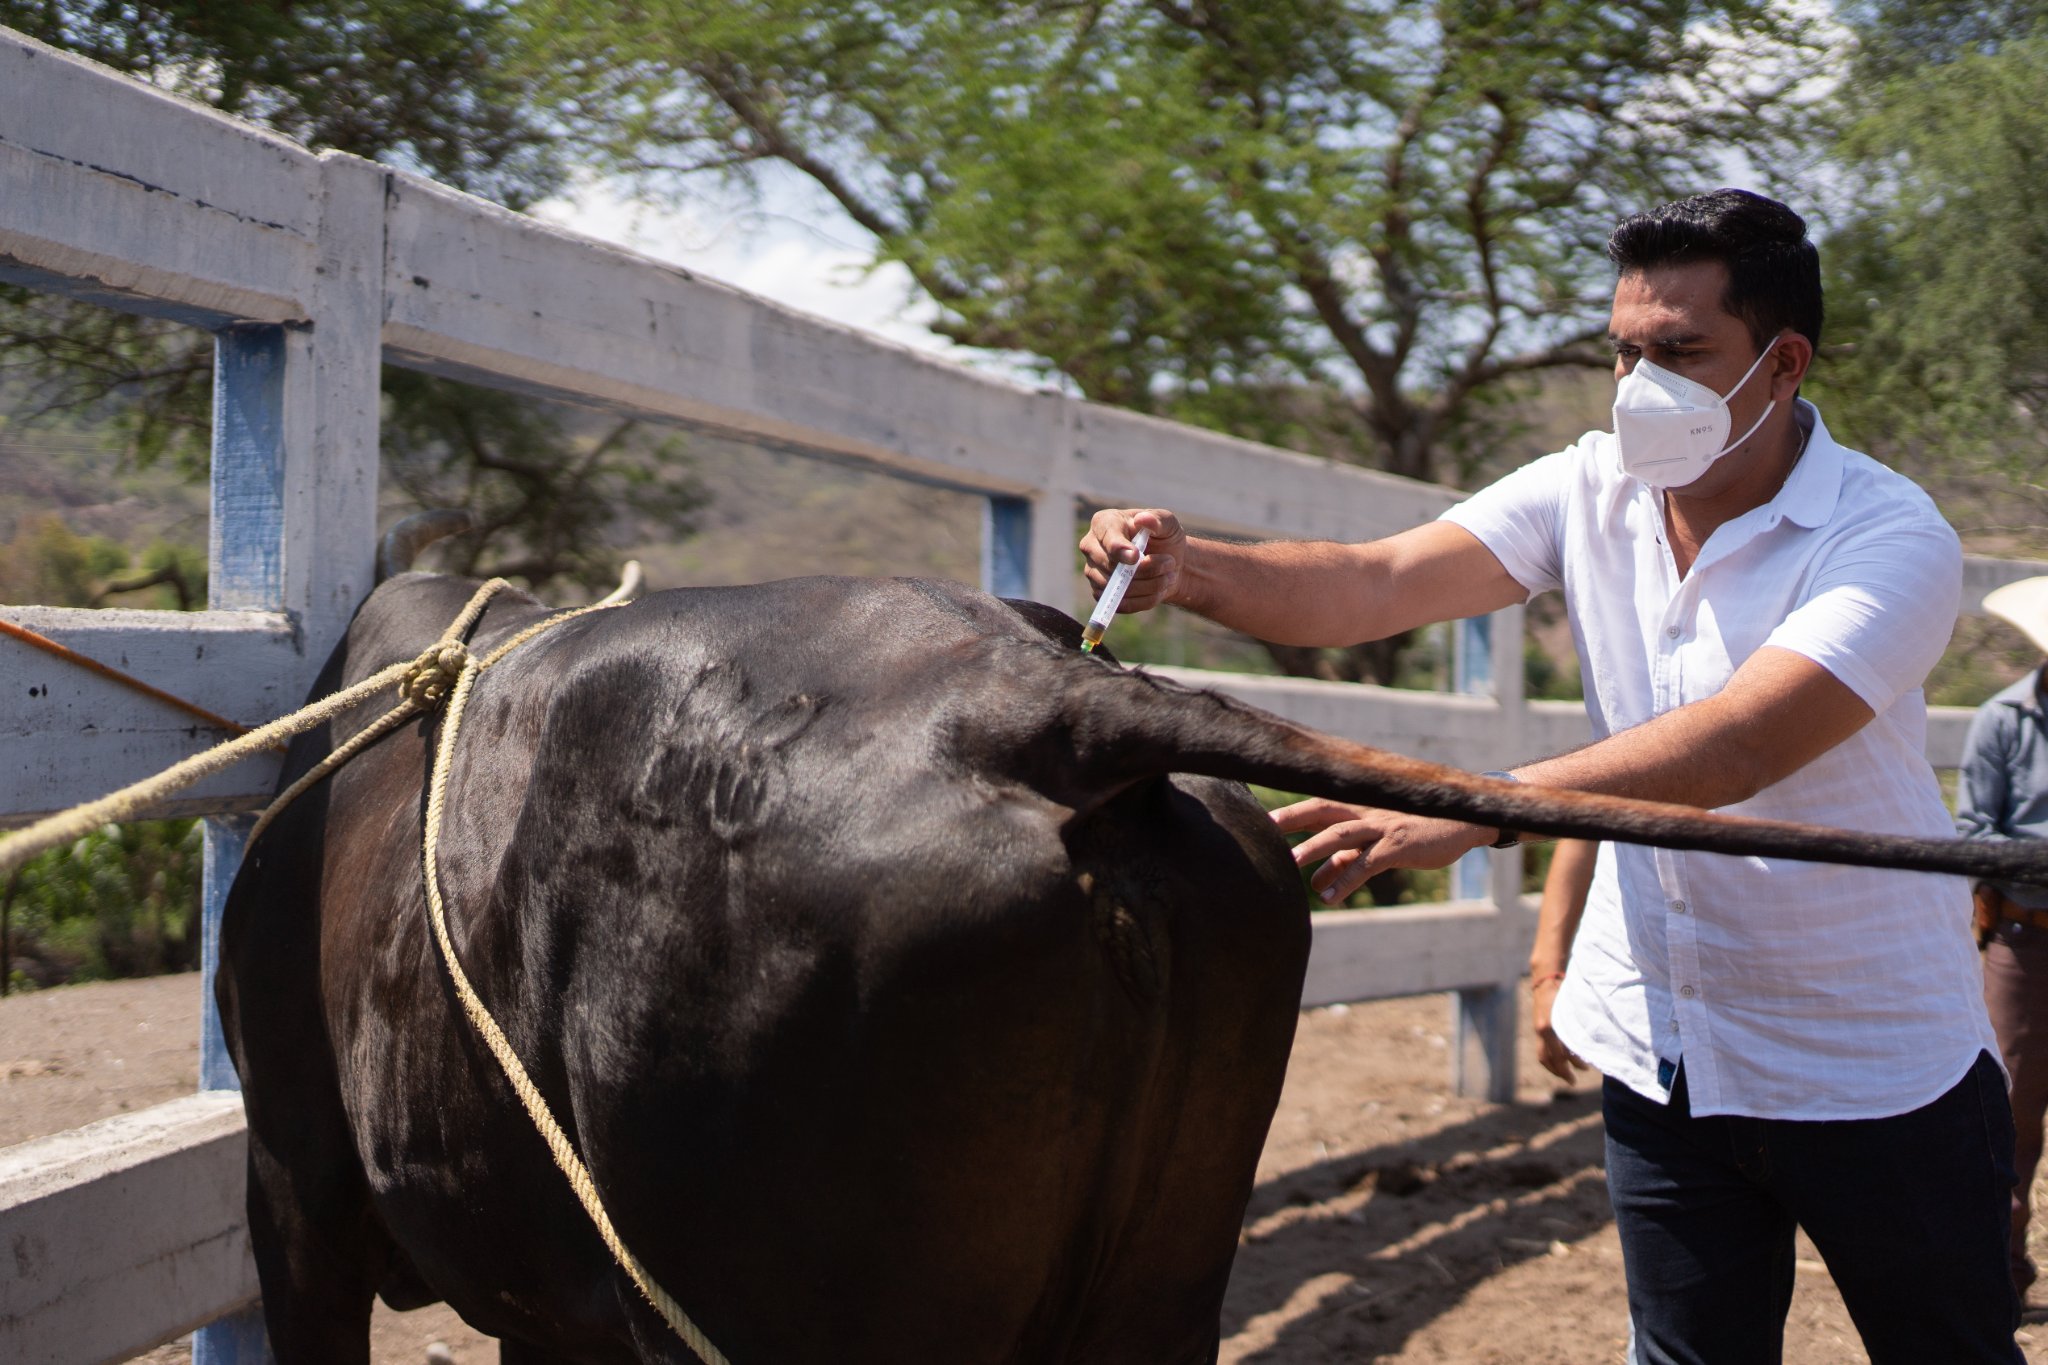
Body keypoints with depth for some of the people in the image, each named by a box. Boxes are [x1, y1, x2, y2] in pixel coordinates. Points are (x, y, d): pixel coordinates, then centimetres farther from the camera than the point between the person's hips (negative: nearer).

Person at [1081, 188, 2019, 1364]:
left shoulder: (1893, 539, -20)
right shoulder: (1595, 492, -4)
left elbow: (1739, 746, -37)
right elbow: (1377, 583, -16)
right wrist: (1194, 569, -37)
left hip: (1873, 1071, -4)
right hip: (1662, 1054, 4)